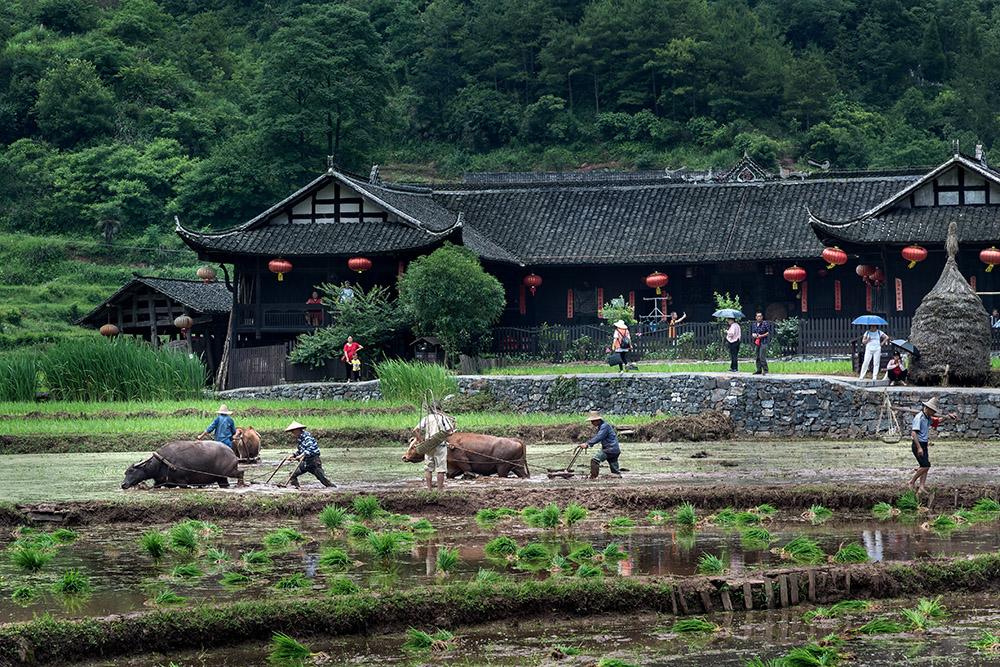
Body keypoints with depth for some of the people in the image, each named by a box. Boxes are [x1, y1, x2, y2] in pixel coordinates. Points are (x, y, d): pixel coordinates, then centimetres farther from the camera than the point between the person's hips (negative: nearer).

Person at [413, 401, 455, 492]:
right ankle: (440, 489, 0)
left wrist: (419, 440, 9)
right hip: (440, 445, -3)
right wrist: (453, 425, 12)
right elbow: (450, 430, -7)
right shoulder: (443, 418, 0)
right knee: (440, 469, 1)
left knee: (428, 469, 10)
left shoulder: (426, 418, 9)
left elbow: (415, 430, 2)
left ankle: (429, 489, 7)